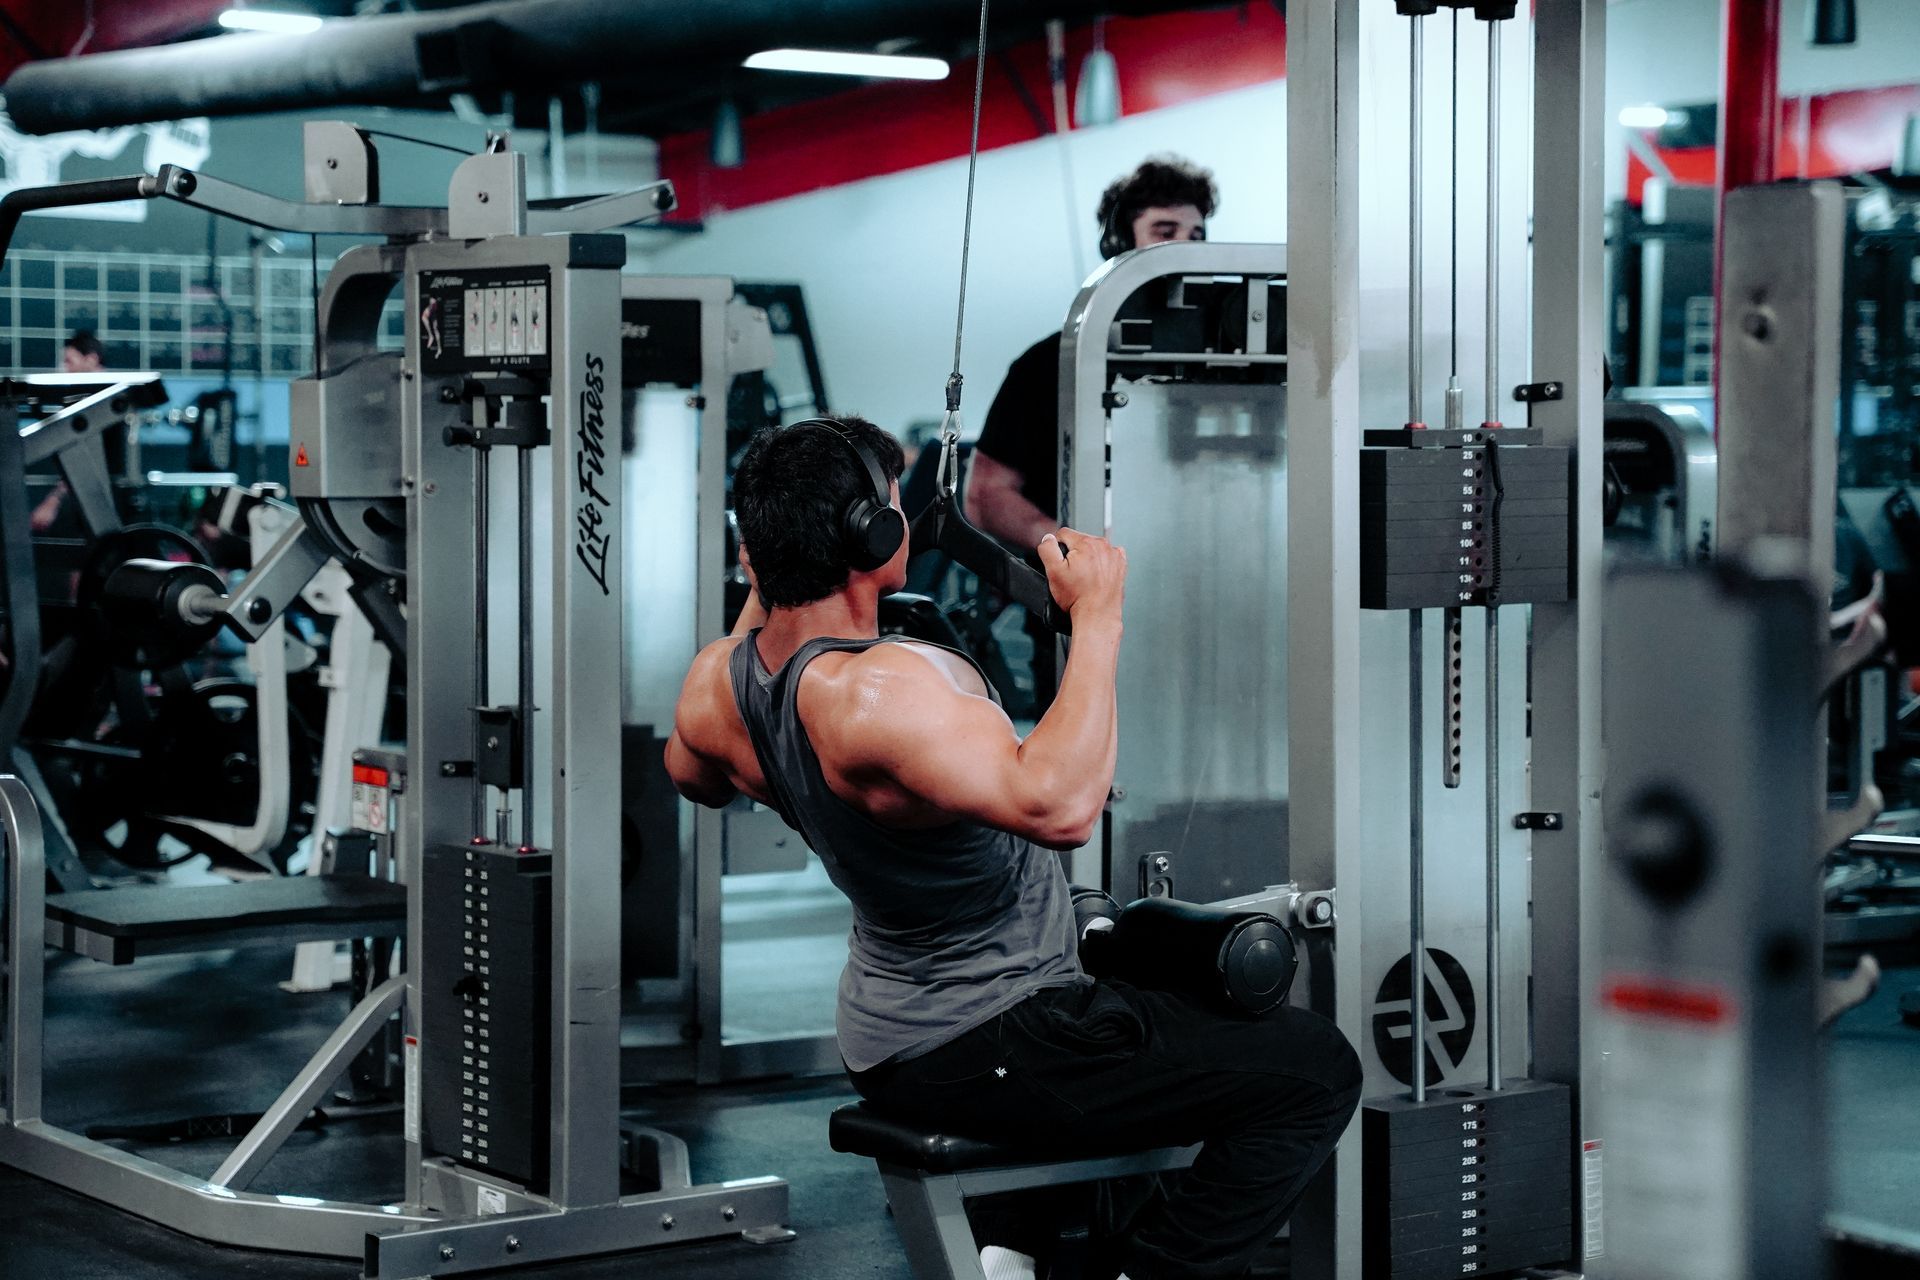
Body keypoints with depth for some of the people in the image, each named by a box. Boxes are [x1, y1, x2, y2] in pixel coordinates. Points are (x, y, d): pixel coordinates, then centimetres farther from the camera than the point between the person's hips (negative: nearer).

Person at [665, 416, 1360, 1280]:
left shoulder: (716, 682, -4)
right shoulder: (876, 691, -32)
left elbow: (694, 780, 21)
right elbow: (1058, 804, -46)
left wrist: (759, 593, 20)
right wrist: (1096, 619, -35)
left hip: (880, 1041, 10)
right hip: (984, 1054, -9)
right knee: (1316, 1072, -8)